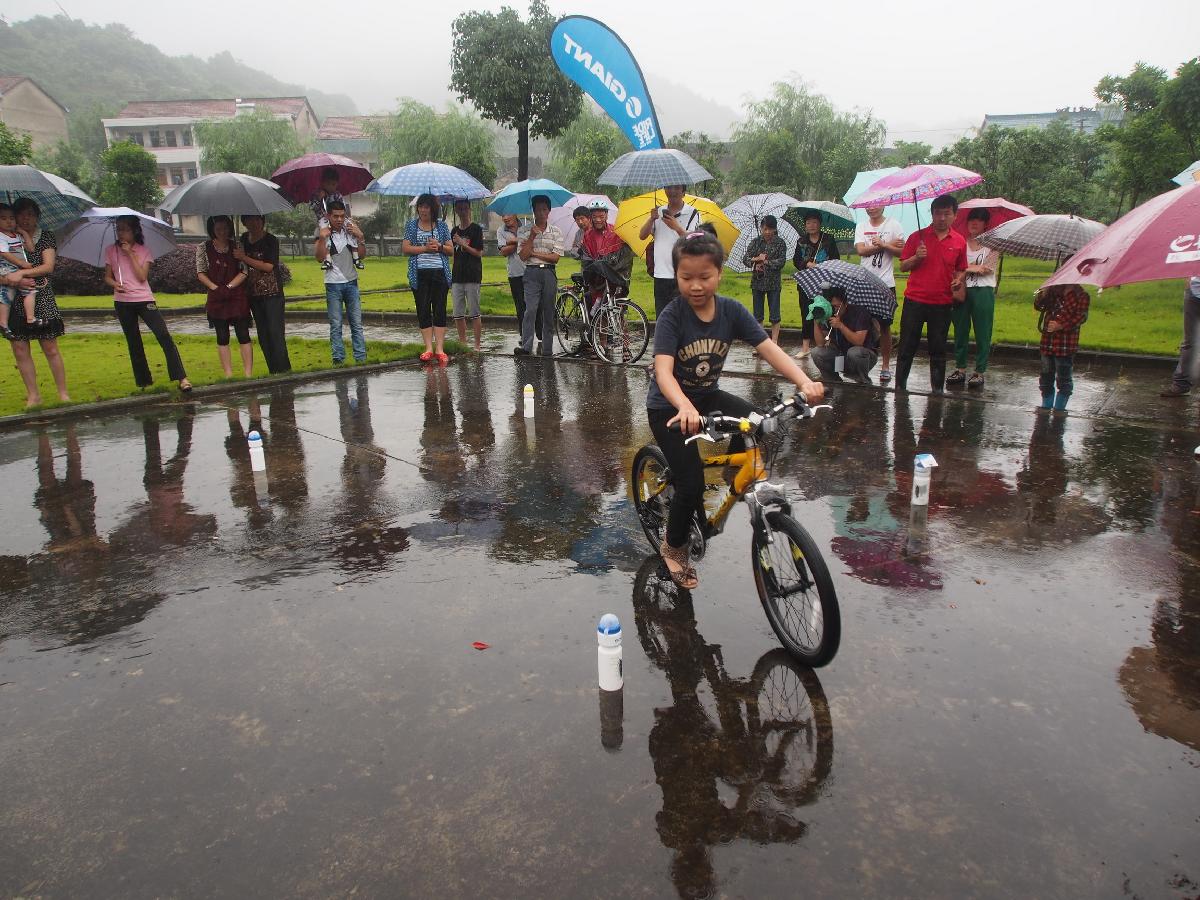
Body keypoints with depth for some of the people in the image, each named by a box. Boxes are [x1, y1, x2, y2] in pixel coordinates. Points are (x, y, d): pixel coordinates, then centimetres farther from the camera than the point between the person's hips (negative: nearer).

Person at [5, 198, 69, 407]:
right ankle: (33, 395, 10)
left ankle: (63, 393, 6)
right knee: (20, 350, 2)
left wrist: (21, 273, -16)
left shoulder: (46, 236, 5)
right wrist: (17, 280, -17)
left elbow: (48, 266, -5)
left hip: (41, 297, -2)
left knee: (50, 348, -2)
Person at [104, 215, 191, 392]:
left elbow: (142, 276, -10)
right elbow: (107, 276, 9)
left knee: (164, 335, -17)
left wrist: (130, 254, -13)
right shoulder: (110, 250, 6)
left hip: (144, 299, -2)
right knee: (133, 342, 8)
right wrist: (115, 283, -13)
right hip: (122, 302, 2)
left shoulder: (143, 251, 2)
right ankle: (143, 381, 18)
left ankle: (181, 378, -19)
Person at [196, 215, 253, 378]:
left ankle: (248, 374, -1)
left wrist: (228, 287, -12)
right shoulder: (204, 248, 5)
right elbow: (200, 272, 2)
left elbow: (244, 271, -2)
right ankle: (228, 375, 8)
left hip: (237, 296, -1)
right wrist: (215, 288, -12)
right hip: (216, 298, 1)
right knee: (222, 338, 4)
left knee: (243, 334, -3)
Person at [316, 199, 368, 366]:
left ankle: (361, 357, 8)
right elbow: (319, 257, -12)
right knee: (335, 325, 1)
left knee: (357, 323, 3)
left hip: (351, 282, 3)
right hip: (333, 285, -3)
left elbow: (361, 255, 6)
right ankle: (338, 359, 6)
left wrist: (360, 237, -7)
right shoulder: (324, 232, -3)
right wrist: (322, 239, -23)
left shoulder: (350, 230, 5)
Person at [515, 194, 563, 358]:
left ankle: (547, 350, 10)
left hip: (549, 273, 1)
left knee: (548, 312, 5)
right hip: (532, 272, -1)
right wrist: (532, 237, -11)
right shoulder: (524, 231, 6)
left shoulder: (556, 232, 7)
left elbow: (555, 257, -2)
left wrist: (533, 253, -4)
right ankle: (525, 346, -20)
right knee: (530, 309, -16)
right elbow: (523, 256, -4)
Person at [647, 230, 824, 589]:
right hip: (670, 407, -4)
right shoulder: (671, 316, -23)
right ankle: (673, 547, 15)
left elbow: (769, 349, -18)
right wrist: (685, 407, -55)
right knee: (692, 484, -11)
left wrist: (804, 381, -35)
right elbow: (663, 372, -35)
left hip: (707, 395, 4)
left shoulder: (732, 311, -11)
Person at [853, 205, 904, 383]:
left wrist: (882, 244, -17)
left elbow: (902, 252, -4)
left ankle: (886, 365, 9)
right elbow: (860, 250, -6)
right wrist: (889, 245, -9)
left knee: (885, 326, 2)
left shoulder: (893, 225, 3)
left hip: (885, 283, -2)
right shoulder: (861, 226, 10)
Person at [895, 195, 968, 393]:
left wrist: (958, 279, -5)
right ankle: (900, 387, 13)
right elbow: (903, 266, 3)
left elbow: (960, 269, 16)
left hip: (942, 303, 1)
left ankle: (937, 389, 16)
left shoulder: (959, 241, 6)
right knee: (907, 347, 3)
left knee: (938, 349, 8)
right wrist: (916, 257, -16)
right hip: (915, 300, -1)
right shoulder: (917, 237, 1)